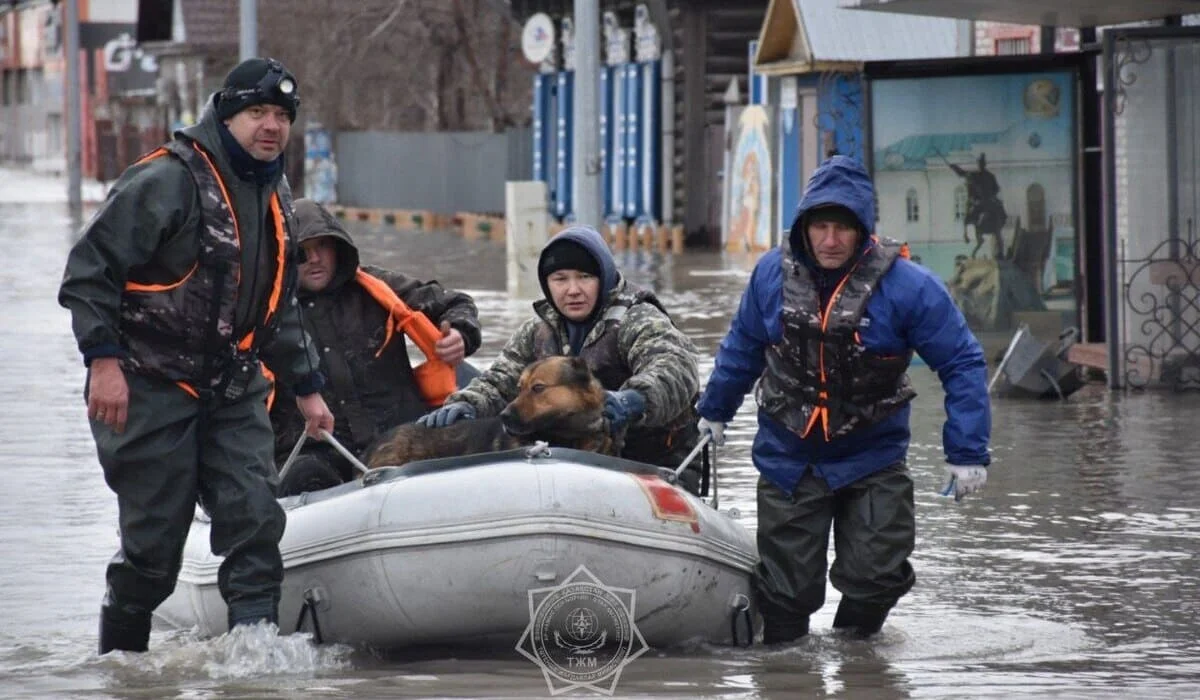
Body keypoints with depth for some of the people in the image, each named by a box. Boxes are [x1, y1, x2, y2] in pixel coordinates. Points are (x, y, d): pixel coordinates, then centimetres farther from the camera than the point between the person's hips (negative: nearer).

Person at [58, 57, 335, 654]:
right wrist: (103, 358, -22)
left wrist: (305, 387, 24)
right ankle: (118, 666, 15)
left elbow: (277, 312, 26)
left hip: (232, 392, 7)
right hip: (150, 388, -7)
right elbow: (89, 270, -15)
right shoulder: (166, 181, -13)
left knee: (255, 517, -9)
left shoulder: (273, 197, 14)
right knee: (154, 540, -3)